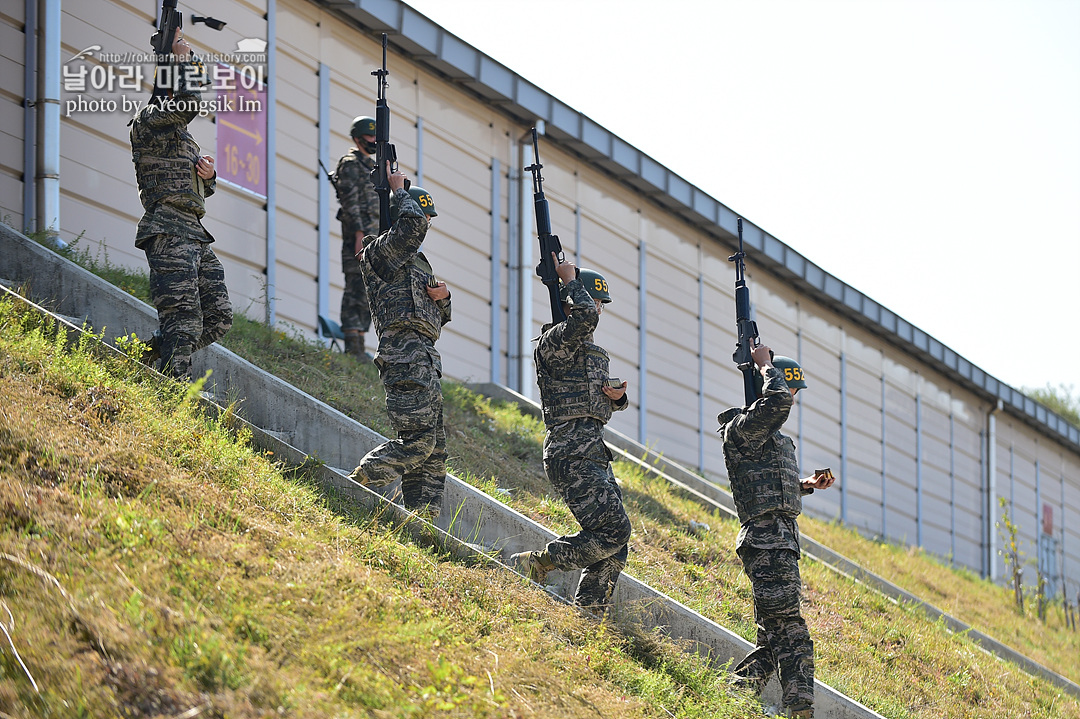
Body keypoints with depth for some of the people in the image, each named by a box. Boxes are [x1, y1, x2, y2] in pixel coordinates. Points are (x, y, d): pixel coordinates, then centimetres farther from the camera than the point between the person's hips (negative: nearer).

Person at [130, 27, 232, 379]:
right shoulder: (149, 120, -2)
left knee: (219, 317, 6)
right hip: (169, 233, -10)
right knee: (184, 320, -16)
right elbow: (189, 102, -22)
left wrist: (208, 175, 8)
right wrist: (183, 55, -7)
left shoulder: (180, 133, 26)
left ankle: (145, 361, 13)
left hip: (194, 235, 10)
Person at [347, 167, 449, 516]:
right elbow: (413, 225, -19)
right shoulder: (380, 251, -1)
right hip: (406, 353, -10)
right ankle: (356, 486, -13)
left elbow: (439, 316, 27)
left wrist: (442, 296, 4)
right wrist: (399, 189, -2)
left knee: (434, 450, 6)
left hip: (425, 359, 10)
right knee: (418, 440, -19)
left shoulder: (416, 261, 27)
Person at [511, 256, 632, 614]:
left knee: (614, 549, 5)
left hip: (593, 453, 10)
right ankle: (533, 564, -7)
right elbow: (585, 317, -27)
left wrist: (617, 395, 9)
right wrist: (570, 280, -10)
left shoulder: (590, 349, 22)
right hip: (572, 453, -10)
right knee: (612, 532, -17)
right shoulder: (553, 340, -7)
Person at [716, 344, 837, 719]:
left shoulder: (772, 437, 23)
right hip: (767, 540, -10)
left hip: (783, 542, 10)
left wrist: (807, 485, 15)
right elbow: (778, 401, -25)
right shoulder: (742, 429, -7)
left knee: (774, 637, 9)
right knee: (789, 632, -14)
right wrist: (765, 365, -8)